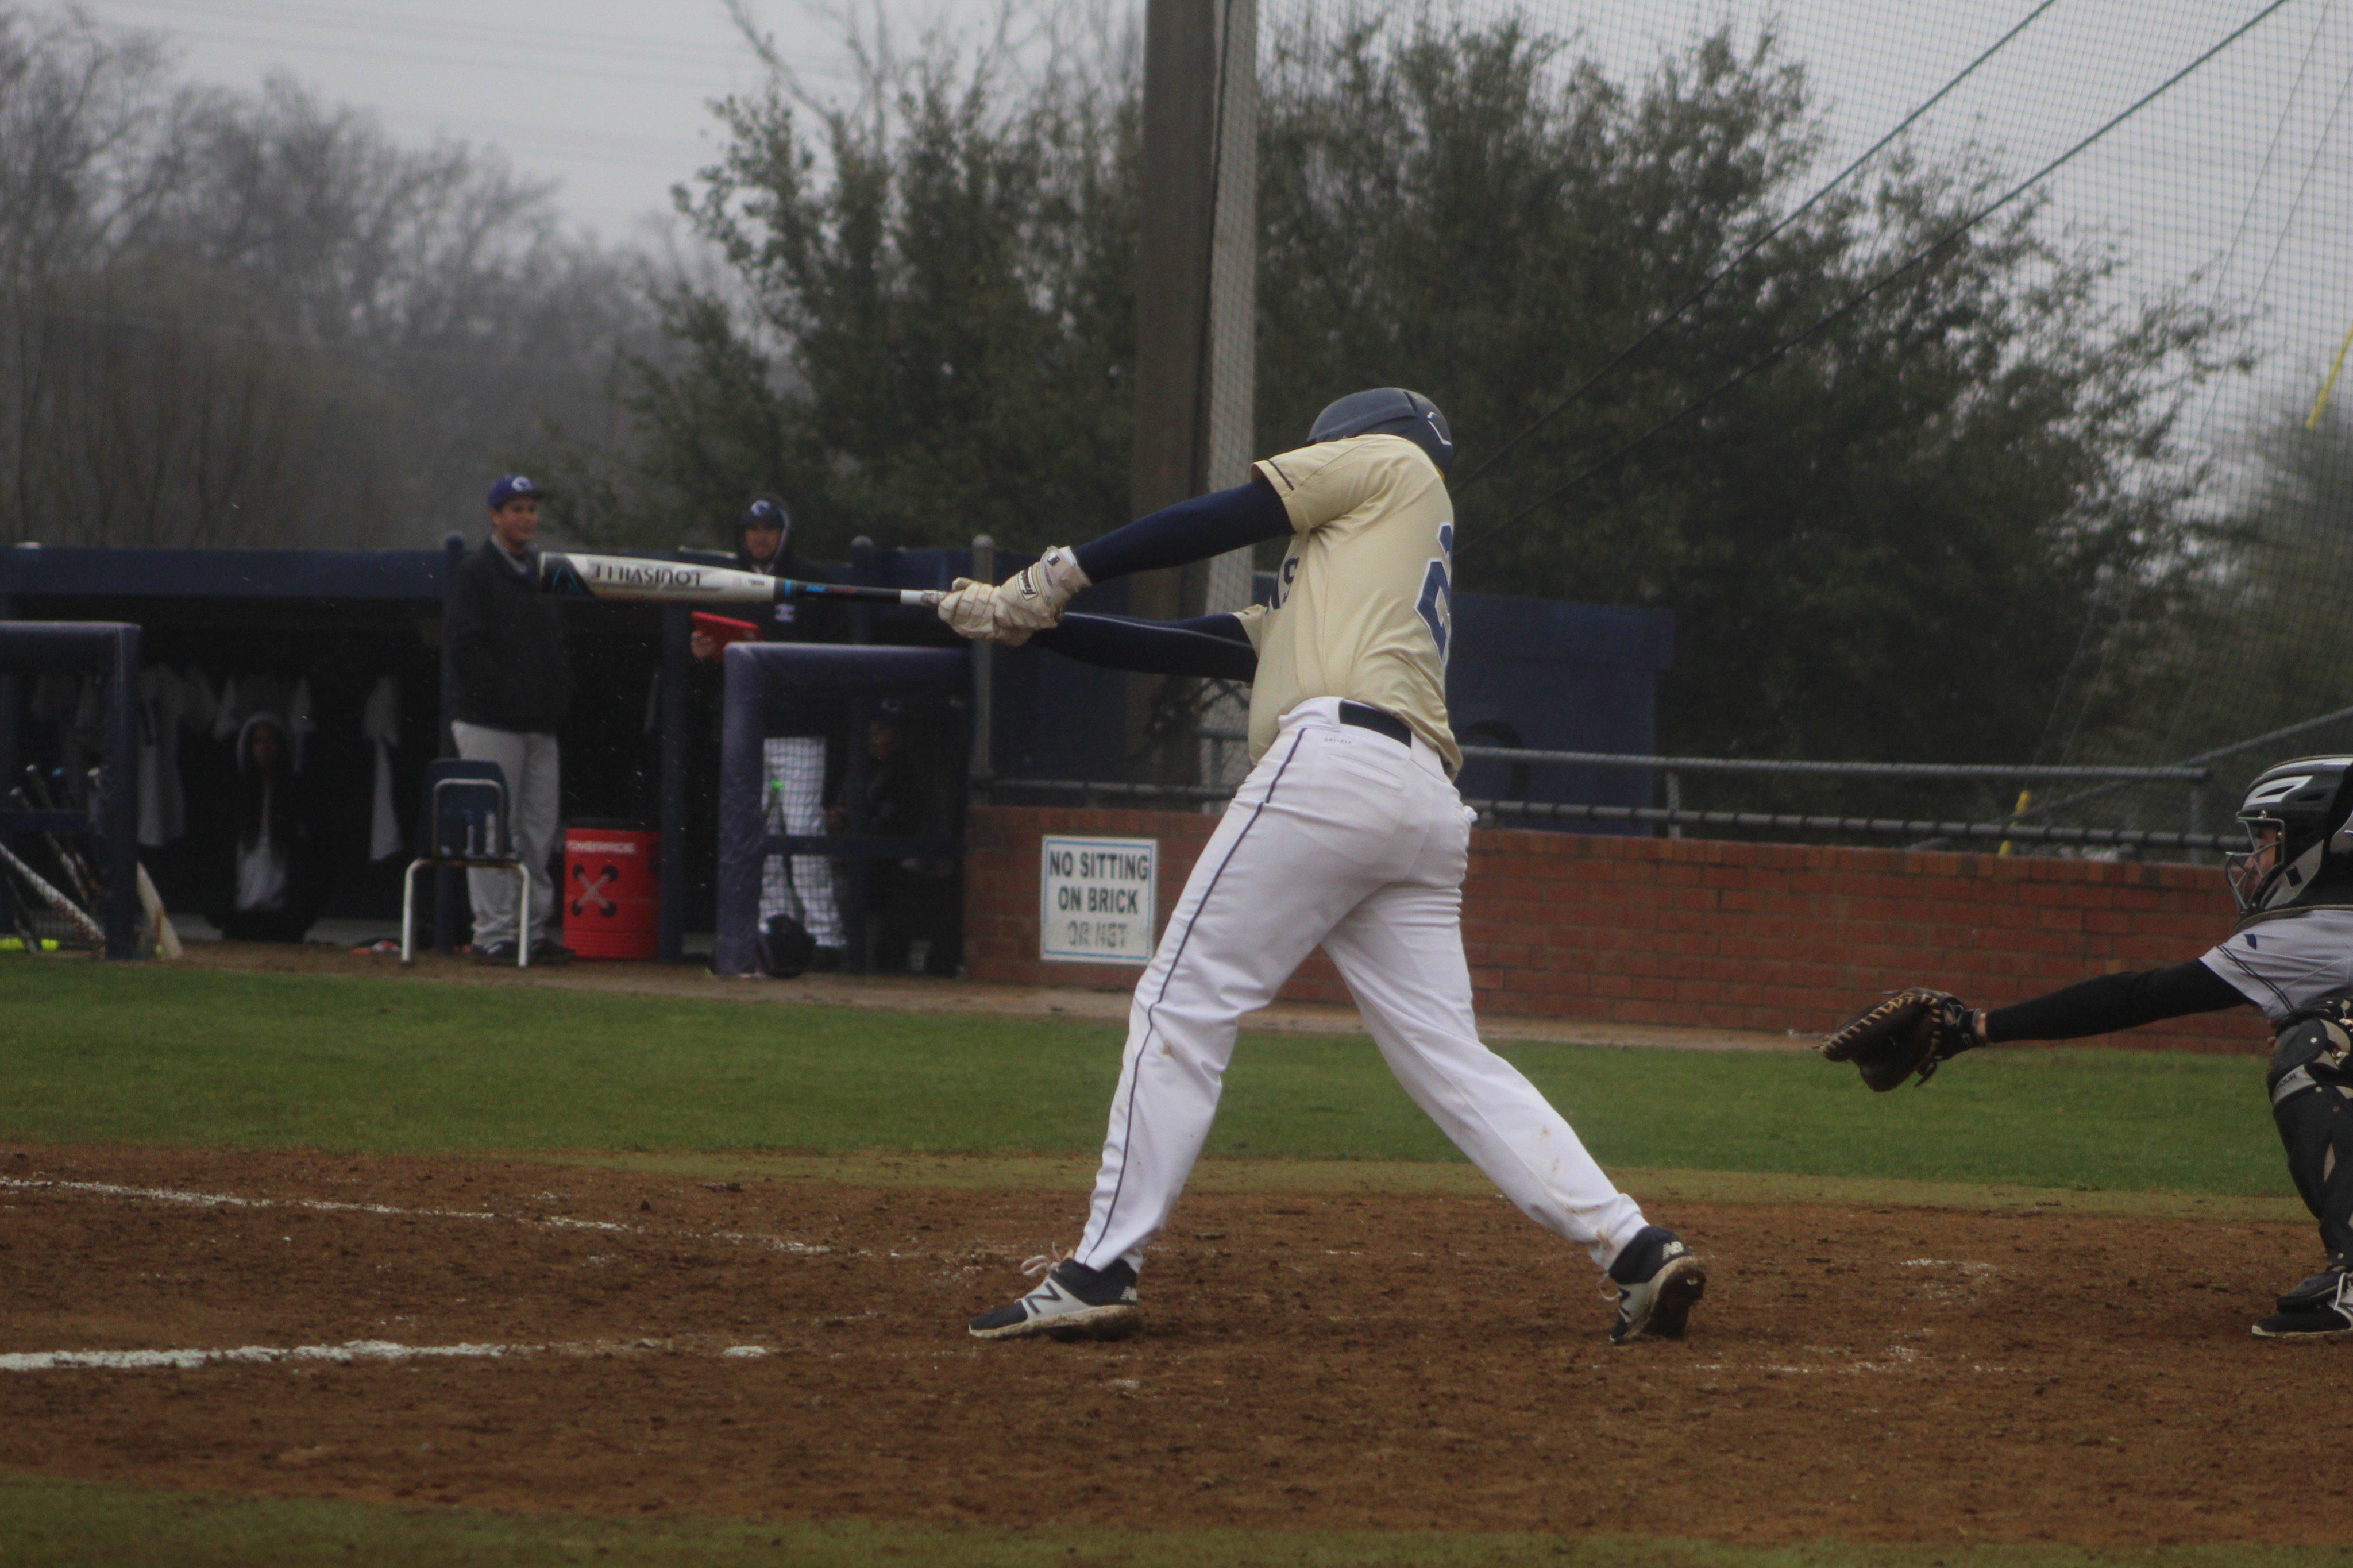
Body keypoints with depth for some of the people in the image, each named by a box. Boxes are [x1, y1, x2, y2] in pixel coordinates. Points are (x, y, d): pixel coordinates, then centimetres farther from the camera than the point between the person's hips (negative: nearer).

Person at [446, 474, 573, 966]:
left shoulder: (542, 574, 19)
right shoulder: (475, 574, -4)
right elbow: (466, 646, -12)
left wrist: (558, 696, 5)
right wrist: (511, 696, -17)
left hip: (540, 725, 7)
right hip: (491, 723, -7)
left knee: (539, 833, 7)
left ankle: (534, 931, 11)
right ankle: (493, 934, -6)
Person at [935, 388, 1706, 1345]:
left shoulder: (1391, 461, 17)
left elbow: (1229, 517, 9)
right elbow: (1193, 649, 33)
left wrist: (1062, 574, 13)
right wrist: (1032, 624, 29)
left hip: (1335, 761, -9)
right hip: (1425, 808, 9)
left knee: (1183, 1005, -7)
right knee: (1451, 1060, 4)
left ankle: (1102, 1273, -11)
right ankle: (1637, 1253, -8)